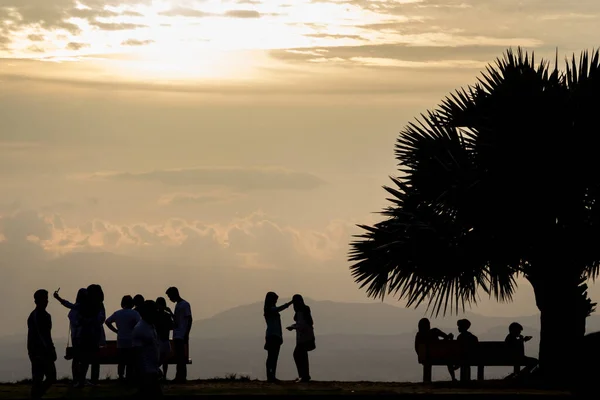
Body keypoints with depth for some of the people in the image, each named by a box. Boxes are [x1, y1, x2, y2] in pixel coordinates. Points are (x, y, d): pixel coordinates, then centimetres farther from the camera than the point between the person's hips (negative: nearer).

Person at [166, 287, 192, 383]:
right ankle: (180, 376, 7)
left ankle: (181, 376, -11)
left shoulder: (185, 305, -7)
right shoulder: (177, 305, 19)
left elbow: (189, 320, -12)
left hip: (182, 336, -9)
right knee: (178, 356, 7)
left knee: (181, 356, -10)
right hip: (176, 335, 9)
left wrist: (186, 335, -17)